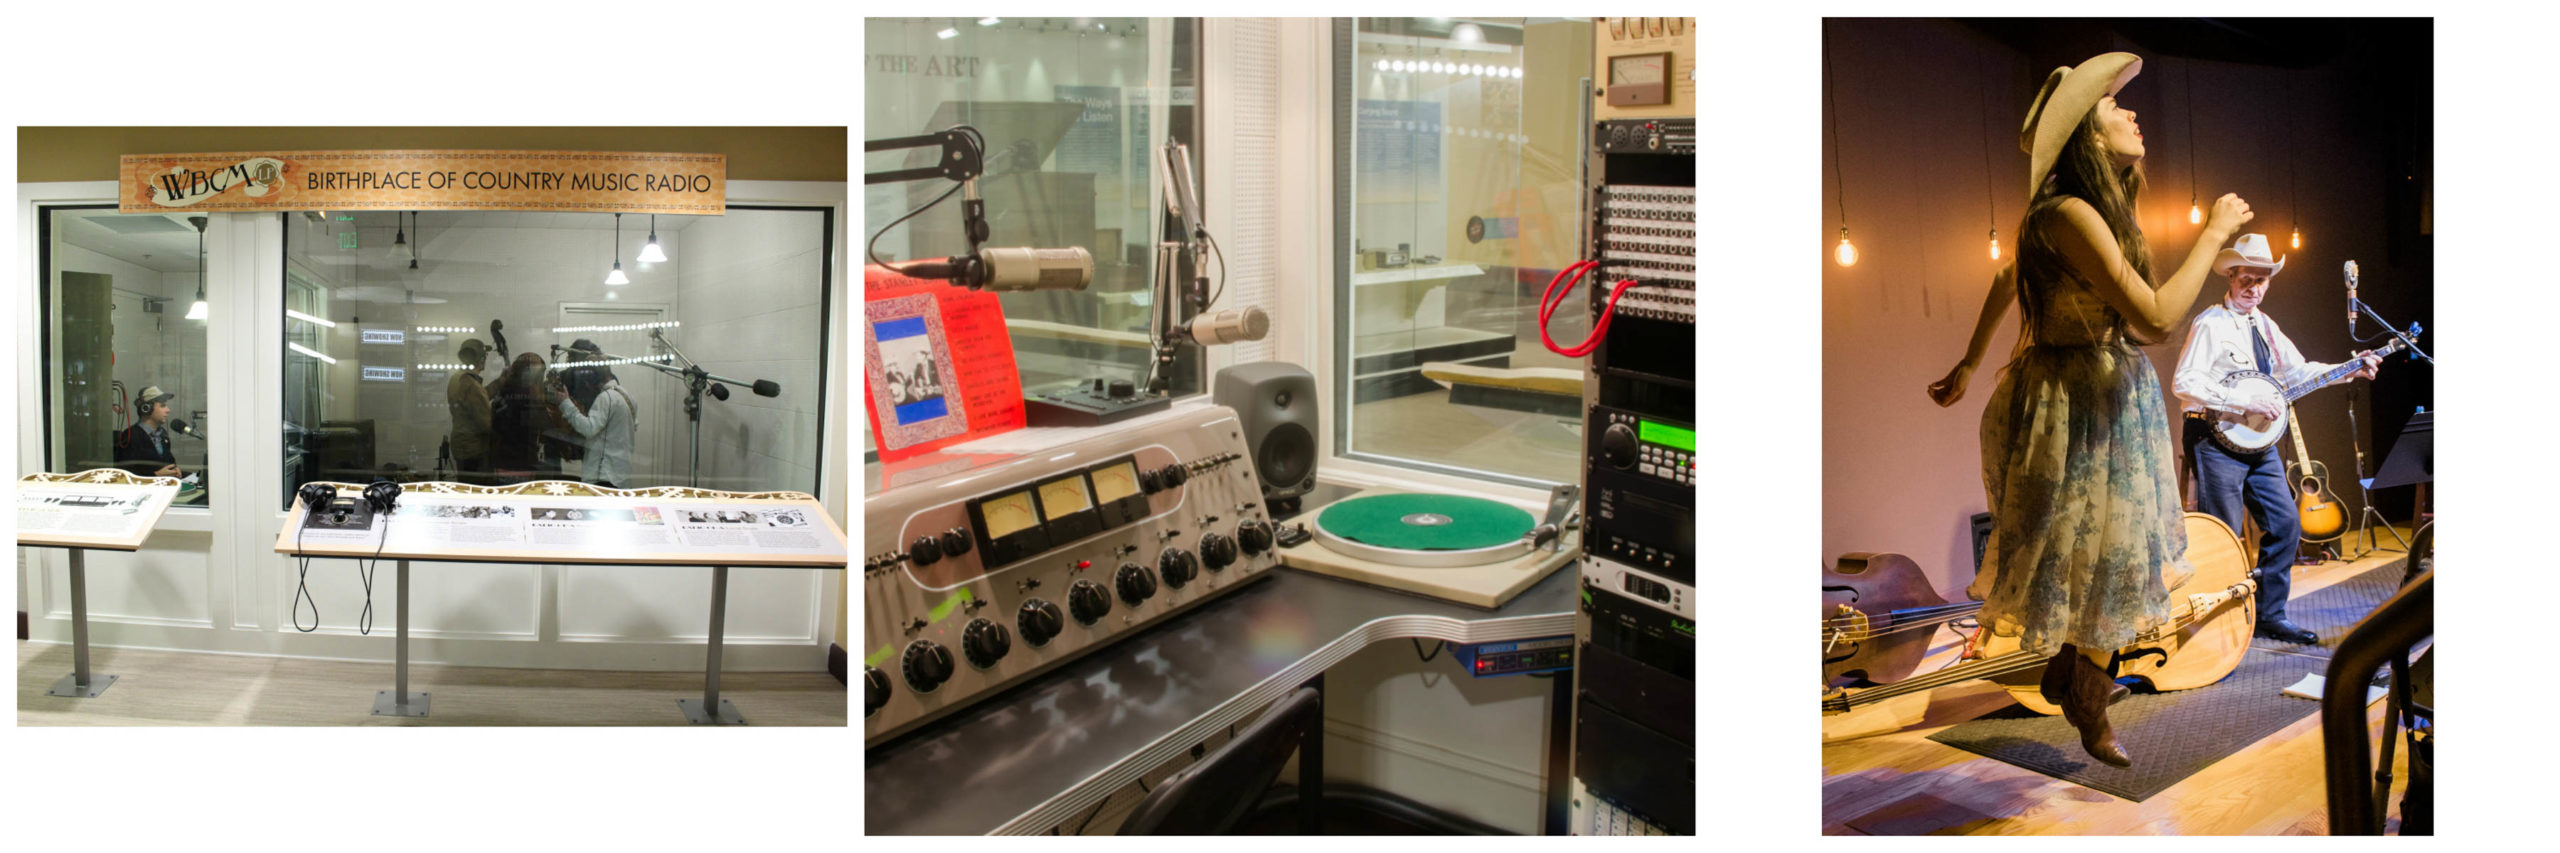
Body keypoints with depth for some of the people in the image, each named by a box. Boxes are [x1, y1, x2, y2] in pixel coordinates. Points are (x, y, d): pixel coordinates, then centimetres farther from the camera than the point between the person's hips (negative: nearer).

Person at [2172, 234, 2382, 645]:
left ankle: (2270, 615, 19)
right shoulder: (2211, 323, -11)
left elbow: (2297, 371, 21)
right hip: (2217, 442, -9)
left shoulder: (2265, 326, 15)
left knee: (2286, 524, 9)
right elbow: (2184, 383, -21)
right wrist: (2245, 403, -23)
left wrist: (2351, 369, 9)